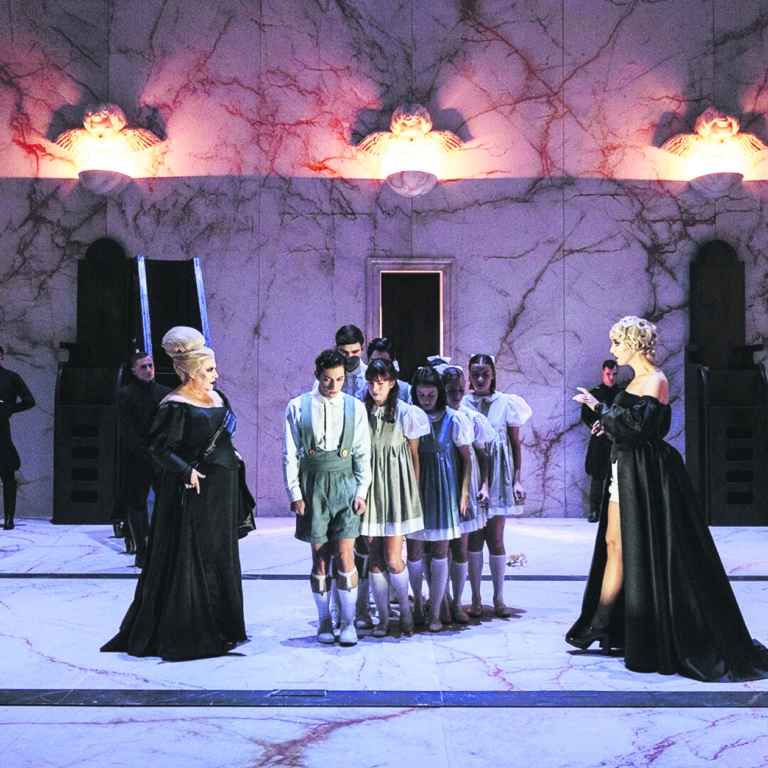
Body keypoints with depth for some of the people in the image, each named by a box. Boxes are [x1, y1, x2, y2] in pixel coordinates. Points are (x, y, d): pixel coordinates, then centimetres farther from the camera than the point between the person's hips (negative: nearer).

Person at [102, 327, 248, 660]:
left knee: (221, 556, 14)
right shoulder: (175, 406, -15)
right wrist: (186, 471, -25)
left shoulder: (216, 397, 10)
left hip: (221, 491, 9)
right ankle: (182, 633, 7)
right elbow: (159, 447, -18)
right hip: (194, 492, -9)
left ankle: (220, 626, 26)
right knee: (188, 560, -2)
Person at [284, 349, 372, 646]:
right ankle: (324, 621, 18)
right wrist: (295, 494, -3)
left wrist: (361, 491, -1)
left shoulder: (355, 407, 4)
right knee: (320, 557, 5)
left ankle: (348, 622, 5)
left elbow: (363, 454, 6)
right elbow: (290, 455, 2)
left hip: (345, 484, 0)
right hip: (313, 485, 0)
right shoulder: (297, 407, 2)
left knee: (345, 555, -7)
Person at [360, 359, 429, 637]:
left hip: (396, 488, -2)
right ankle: (383, 617, 17)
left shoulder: (406, 413, -2)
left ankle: (405, 608, 19)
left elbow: (415, 455, 4)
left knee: (393, 560, -5)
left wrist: (414, 493, 3)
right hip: (370, 488, 2)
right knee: (375, 559, 5)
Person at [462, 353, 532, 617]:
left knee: (495, 538, -1)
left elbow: (515, 444, 5)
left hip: (497, 476, 0)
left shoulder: (506, 402, 2)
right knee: (473, 538, 2)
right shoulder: (462, 404, 2)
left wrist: (517, 479, -1)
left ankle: (498, 598, 11)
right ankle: (475, 598, 12)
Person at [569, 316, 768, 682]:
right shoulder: (637, 381, 15)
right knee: (612, 542, 10)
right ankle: (599, 625, 16)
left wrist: (599, 407, -17)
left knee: (641, 550, -3)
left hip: (646, 473, -10)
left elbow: (639, 424, -23)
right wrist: (607, 423, 6)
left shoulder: (655, 380, -12)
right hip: (626, 470, 10)